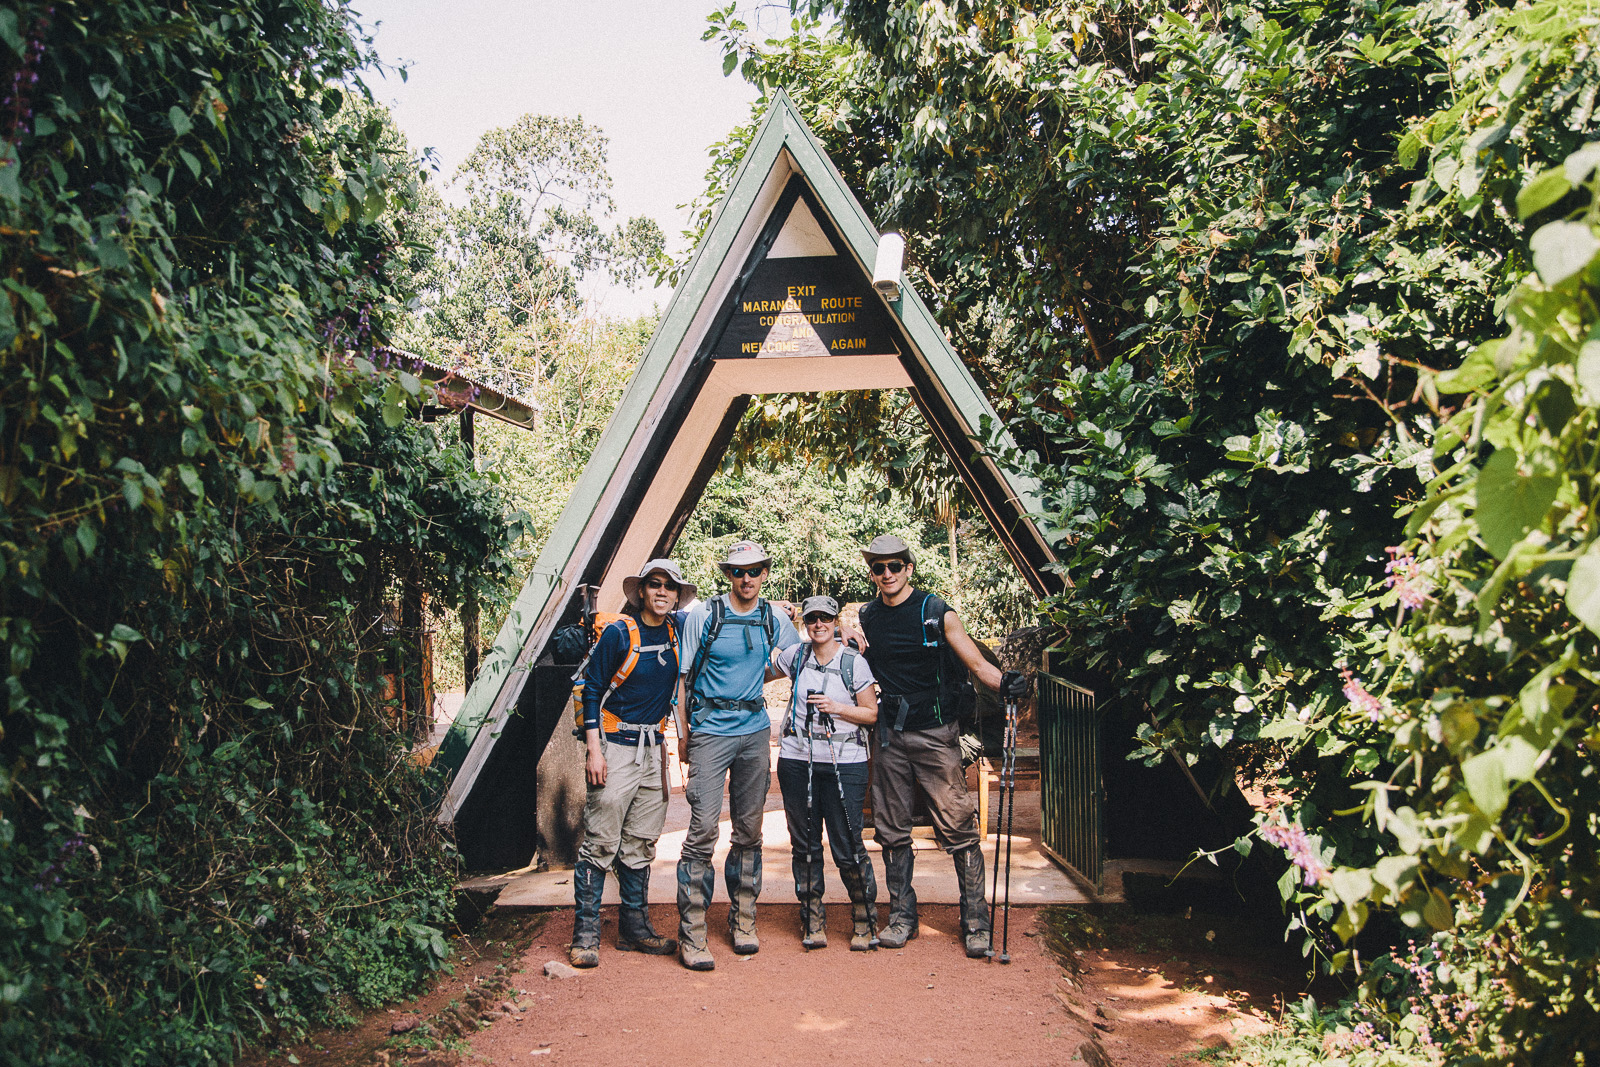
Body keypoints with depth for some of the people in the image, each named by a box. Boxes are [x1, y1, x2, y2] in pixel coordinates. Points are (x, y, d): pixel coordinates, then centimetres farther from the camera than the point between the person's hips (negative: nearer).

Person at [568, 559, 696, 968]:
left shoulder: (679, 628, 5)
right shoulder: (619, 633, -8)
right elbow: (592, 690, -5)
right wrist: (594, 749, -11)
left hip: (653, 749, 5)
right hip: (615, 746, -5)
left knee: (641, 844, 10)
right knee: (601, 842, -6)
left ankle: (634, 929, 19)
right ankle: (585, 935, 3)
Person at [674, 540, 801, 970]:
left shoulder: (774, 618, 5)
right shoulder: (702, 615, -4)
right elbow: (682, 676, 0)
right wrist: (683, 734, 0)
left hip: (755, 731, 4)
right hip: (711, 731, -4)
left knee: (749, 831, 9)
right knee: (703, 830, -9)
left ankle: (743, 922, 22)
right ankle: (691, 934, -2)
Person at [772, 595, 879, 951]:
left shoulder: (855, 662, -1)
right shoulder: (795, 656, 7)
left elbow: (872, 713, 0)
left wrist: (835, 707, -12)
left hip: (844, 763, -3)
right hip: (797, 759, 3)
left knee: (847, 847, -5)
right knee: (805, 843, 8)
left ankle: (864, 921, 14)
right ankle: (813, 922, 20)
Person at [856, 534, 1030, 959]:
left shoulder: (937, 613, -4)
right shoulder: (866, 617, 8)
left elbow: (977, 663, -6)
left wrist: (1005, 682, -25)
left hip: (936, 735, -4)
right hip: (889, 736, 4)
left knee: (958, 827, -5)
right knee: (891, 831, 8)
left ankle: (975, 920, 5)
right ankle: (902, 915, 21)